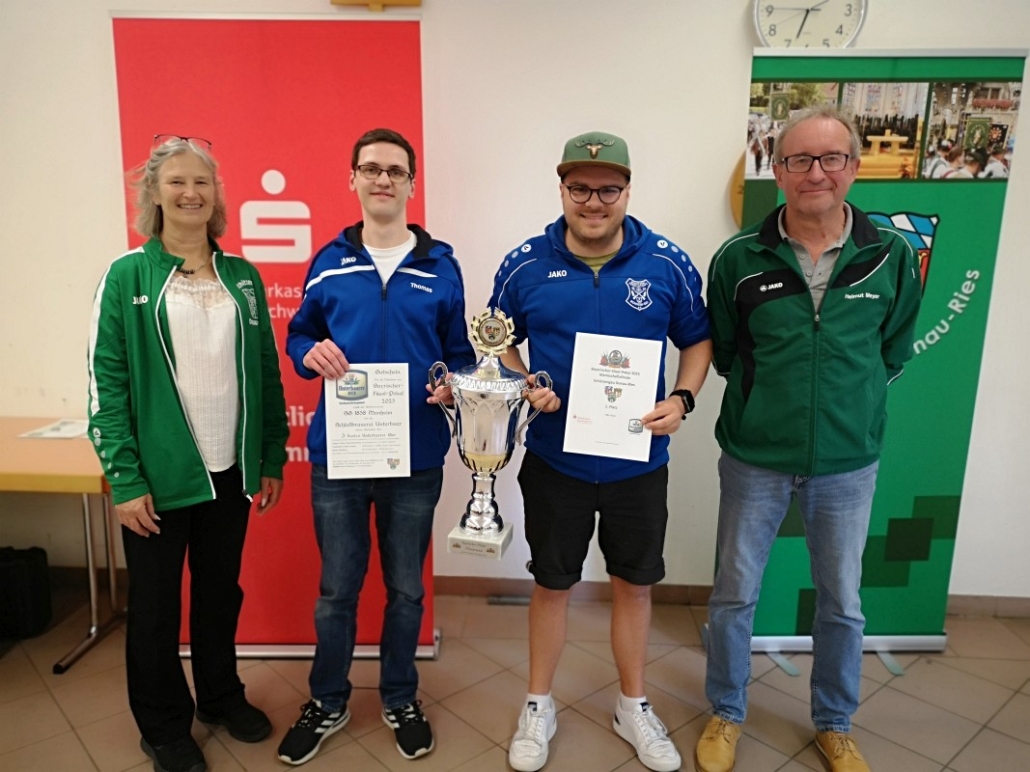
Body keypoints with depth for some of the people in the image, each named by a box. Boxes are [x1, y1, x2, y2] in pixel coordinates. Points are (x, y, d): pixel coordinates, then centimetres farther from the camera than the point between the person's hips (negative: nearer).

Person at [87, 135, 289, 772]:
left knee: (221, 592, 19)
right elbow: (106, 383, -8)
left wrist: (272, 459, 6)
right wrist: (124, 479, -12)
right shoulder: (127, 277, -6)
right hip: (159, 477, -3)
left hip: (231, 472, 3)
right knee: (156, 606, 13)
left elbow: (267, 373, 7)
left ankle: (222, 695, 41)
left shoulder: (242, 277, 4)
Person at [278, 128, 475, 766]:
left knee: (405, 588, 15)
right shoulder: (329, 262, 3)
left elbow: (460, 351, 6)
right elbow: (298, 334, 11)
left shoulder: (441, 266, 2)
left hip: (416, 455, 0)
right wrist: (311, 353, -12)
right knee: (337, 588, 13)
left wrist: (453, 384, -15)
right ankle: (328, 703, 36)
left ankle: (401, 700, 38)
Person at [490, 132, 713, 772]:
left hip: (638, 461, 1)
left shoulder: (668, 263, -5)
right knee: (551, 584, 15)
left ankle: (634, 706, 40)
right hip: (554, 461, 0)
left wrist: (682, 399, -12)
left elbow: (698, 340, 6)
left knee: (635, 584, 16)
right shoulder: (525, 265, -6)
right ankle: (539, 707, 37)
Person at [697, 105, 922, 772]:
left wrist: (851, 399, 5)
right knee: (735, 594, 12)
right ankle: (727, 714, 37)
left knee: (842, 603, 15)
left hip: (848, 462, 1)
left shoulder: (891, 256, -4)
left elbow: (894, 350, 10)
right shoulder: (739, 258, -8)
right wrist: (765, 396, 4)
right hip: (754, 459, -1)